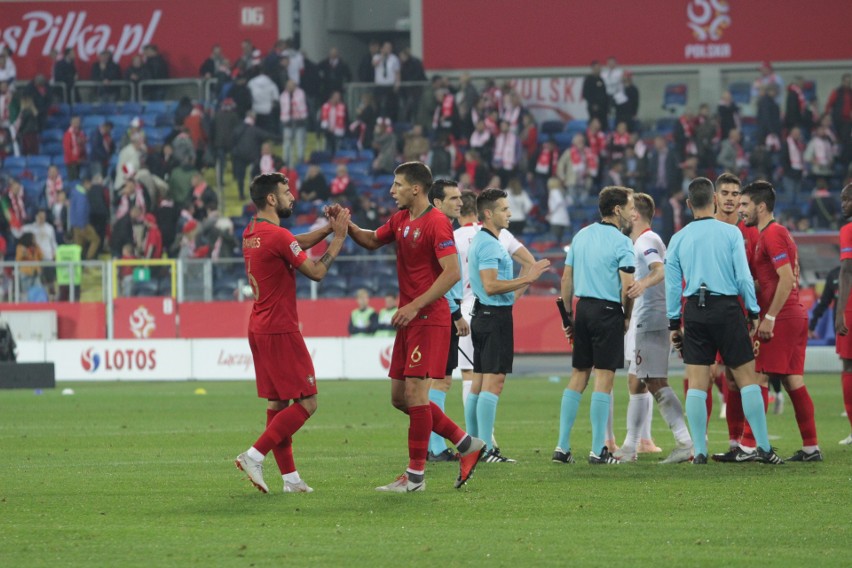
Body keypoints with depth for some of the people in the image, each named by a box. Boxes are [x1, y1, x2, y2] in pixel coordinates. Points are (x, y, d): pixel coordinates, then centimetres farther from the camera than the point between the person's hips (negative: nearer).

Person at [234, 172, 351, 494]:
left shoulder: (251, 234, 10)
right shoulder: (278, 236, -18)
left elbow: (296, 244, 21)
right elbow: (316, 272, -10)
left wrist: (329, 228, 10)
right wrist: (338, 238, -1)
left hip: (259, 329, 9)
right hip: (280, 331, -9)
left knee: (277, 403, 11)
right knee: (306, 403, -4)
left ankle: (290, 477, 11)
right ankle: (254, 456, -12)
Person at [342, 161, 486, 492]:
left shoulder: (436, 223, -14)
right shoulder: (400, 220, 13)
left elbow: (451, 273, -20)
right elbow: (372, 241, 29)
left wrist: (414, 306, -24)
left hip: (429, 319, -10)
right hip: (409, 319, 10)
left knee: (415, 392, -10)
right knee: (400, 396, 9)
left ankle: (415, 475, -5)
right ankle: (466, 444, 19)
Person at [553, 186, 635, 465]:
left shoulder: (581, 236, 11)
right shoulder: (620, 242, -10)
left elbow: (566, 278, 12)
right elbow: (628, 285, -16)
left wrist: (568, 316, 17)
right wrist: (627, 316, 0)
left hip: (583, 307, 6)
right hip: (608, 311, -6)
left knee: (578, 376, 11)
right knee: (603, 378, -3)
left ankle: (562, 447, 8)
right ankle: (598, 450, -2)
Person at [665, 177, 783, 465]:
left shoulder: (678, 239, 5)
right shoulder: (730, 233, -3)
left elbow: (672, 285, 6)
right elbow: (743, 276, -5)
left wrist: (674, 323, 14)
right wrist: (754, 313, 3)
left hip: (694, 311, 2)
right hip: (727, 309, -2)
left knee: (696, 384, 4)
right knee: (747, 378, 2)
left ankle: (699, 451, 1)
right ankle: (763, 448, 0)